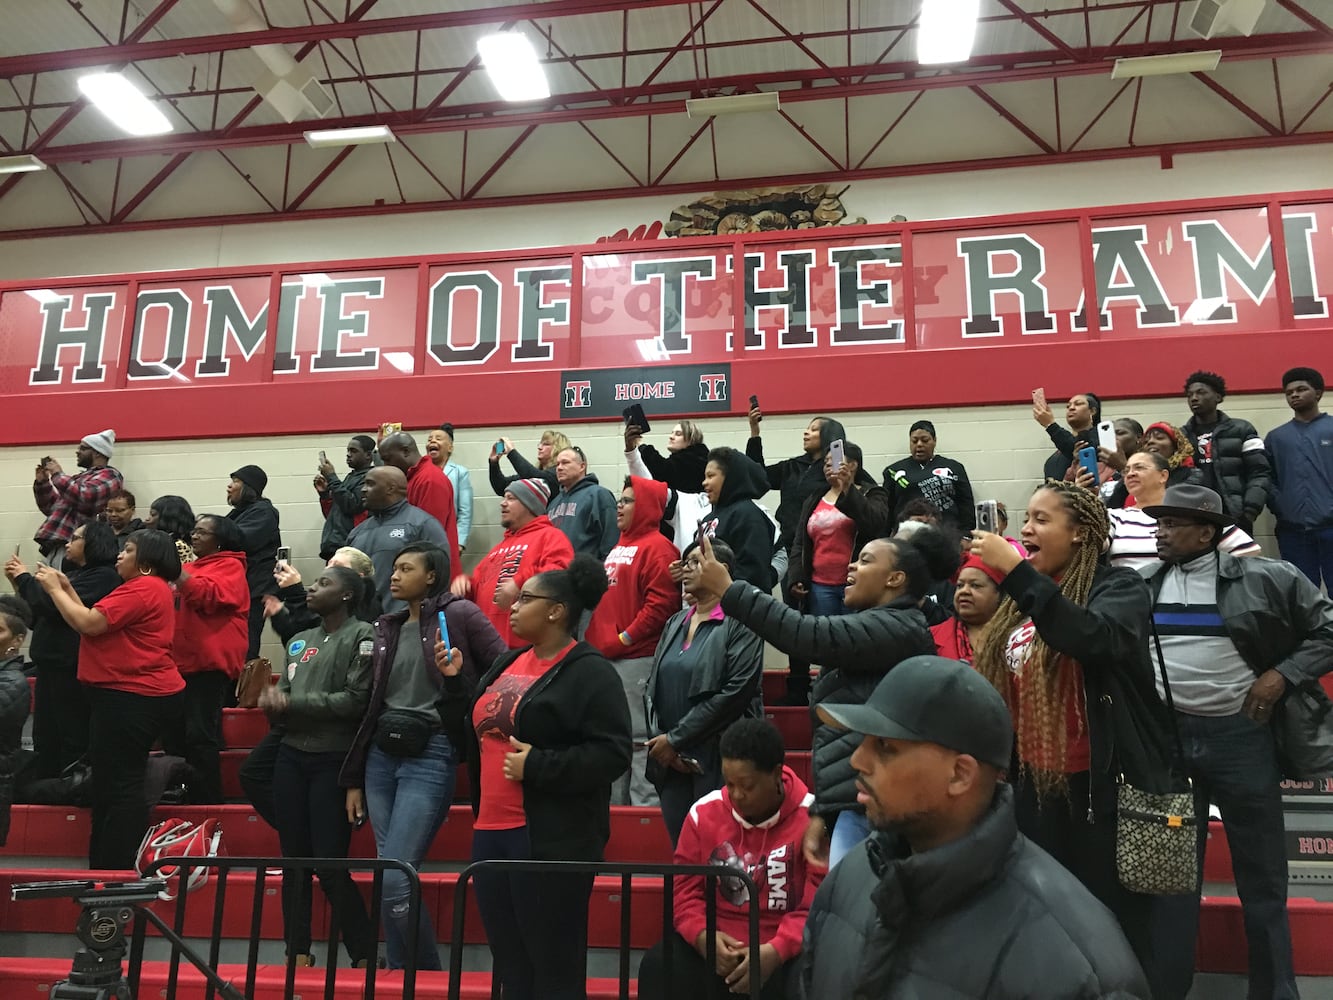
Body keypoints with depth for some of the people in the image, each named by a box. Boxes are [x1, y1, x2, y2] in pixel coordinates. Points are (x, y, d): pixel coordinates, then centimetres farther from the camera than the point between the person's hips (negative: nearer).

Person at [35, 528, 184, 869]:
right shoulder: (149, 588, 20)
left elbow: (88, 625, -18)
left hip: (133, 697, -11)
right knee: (115, 780, 17)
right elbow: (97, 622, 17)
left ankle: (123, 868, 0)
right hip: (133, 694, 11)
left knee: (121, 783, -6)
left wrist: (55, 590, -5)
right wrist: (67, 588, 13)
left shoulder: (143, 588, -16)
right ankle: (108, 863, 26)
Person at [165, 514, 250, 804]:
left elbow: (210, 596, -21)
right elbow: (177, 607, 31)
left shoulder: (229, 566, -3)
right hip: (183, 662, 9)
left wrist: (176, 570, -19)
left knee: (200, 735, -10)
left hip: (210, 663, -9)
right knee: (173, 733, 13)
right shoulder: (194, 566, 23)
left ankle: (207, 801, -3)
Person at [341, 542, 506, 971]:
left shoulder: (459, 614, -5)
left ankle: (428, 977, 10)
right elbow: (374, 702, 15)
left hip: (430, 756, -6)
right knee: (389, 879, 9)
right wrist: (353, 776, 15)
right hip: (381, 755, 7)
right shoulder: (388, 626, 14)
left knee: (393, 881, -11)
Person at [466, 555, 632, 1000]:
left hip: (552, 841, -8)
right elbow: (479, 735, 24)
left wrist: (536, 767, -20)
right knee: (510, 964, 17)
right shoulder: (508, 664, 14)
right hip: (491, 832, 8)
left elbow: (612, 753, -19)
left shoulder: (590, 672, -11)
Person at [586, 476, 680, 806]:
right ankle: (613, 805, 26)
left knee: (640, 737, -5)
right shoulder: (620, 547, 19)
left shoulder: (656, 547, -9)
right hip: (607, 659, 10)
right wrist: (597, 642, 11)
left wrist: (623, 640, -16)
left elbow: (660, 605, -18)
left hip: (637, 659, -9)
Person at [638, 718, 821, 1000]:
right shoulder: (704, 812, 1)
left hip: (786, 950, -2)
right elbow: (685, 889, 5)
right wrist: (704, 937, -15)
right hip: (716, 943, 3)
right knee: (657, 968, -23)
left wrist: (774, 952, -25)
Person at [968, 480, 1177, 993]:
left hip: (1101, 782, -6)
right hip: (1033, 781, 6)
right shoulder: (1022, 599, 8)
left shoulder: (1118, 586, -9)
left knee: (1114, 922, 8)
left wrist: (1016, 571, -30)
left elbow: (1093, 638, -31)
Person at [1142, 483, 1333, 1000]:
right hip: (1167, 737, 3)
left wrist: (1282, 674, -10)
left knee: (1261, 872, 10)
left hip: (1240, 735, -2)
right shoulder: (1143, 585, 2)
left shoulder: (1263, 578, -6)